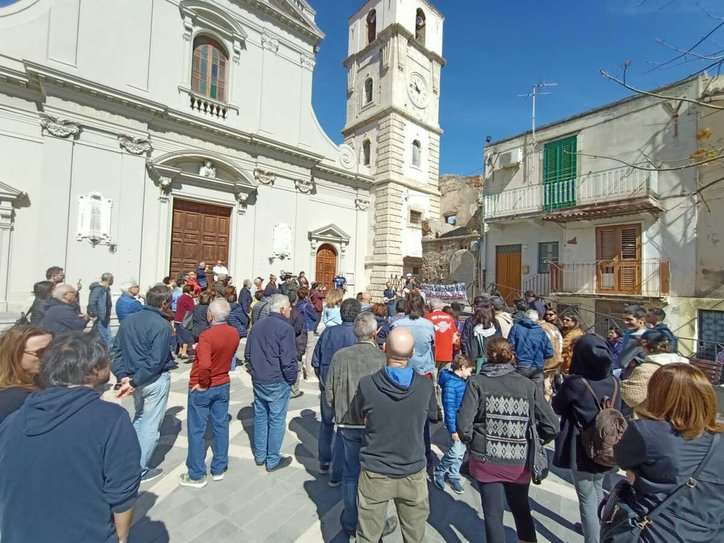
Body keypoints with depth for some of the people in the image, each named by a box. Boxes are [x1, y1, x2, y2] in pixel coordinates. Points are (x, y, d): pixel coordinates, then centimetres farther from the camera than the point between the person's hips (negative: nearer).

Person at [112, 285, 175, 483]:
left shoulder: (128, 320, 2)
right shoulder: (162, 326, -21)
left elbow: (116, 350, 3)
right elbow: (155, 361, -25)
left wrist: (123, 376, -1)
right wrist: (134, 382, -15)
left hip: (136, 378, 7)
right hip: (155, 380, -7)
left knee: (139, 417, 28)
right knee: (151, 425, 9)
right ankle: (140, 470, 21)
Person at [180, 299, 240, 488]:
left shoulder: (207, 335, -26)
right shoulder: (234, 333, -7)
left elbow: (204, 365, -36)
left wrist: (202, 384, -20)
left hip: (202, 388, -5)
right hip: (223, 385, 6)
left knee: (197, 430, 11)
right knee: (221, 426, 16)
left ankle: (197, 476, 24)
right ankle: (219, 469, 31)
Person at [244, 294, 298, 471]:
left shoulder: (257, 325, 5)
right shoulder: (285, 328, -19)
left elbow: (247, 354, 11)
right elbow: (288, 360, -22)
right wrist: (292, 379, -6)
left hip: (258, 380, 7)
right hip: (277, 382, -7)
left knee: (260, 416, 19)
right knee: (276, 420, 8)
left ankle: (260, 455, 34)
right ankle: (273, 460, 21)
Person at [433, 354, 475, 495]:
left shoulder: (462, 380, 5)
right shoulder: (450, 383, -23)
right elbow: (449, 408, -22)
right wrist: (453, 430, -20)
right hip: (455, 424, -9)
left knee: (461, 452, 16)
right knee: (455, 452, -4)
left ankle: (453, 476, 33)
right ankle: (439, 472, 20)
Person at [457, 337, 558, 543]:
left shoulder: (476, 382, -13)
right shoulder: (528, 385, -7)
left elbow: (463, 425, -19)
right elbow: (552, 427, -6)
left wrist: (472, 442, 1)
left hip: (486, 460, -2)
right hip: (519, 462, 2)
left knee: (493, 514, 18)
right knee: (522, 509, 29)